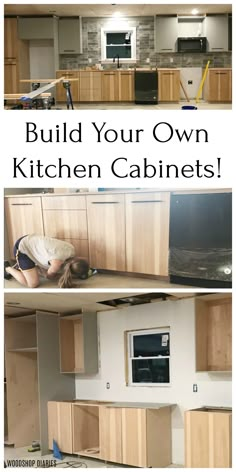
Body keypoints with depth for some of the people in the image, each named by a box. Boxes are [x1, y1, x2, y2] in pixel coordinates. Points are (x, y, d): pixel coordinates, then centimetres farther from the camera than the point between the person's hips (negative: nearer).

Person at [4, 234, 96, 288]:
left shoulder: (71, 250, -13)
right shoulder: (57, 263, -33)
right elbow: (49, 275, -10)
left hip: (31, 240, 8)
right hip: (21, 249, -8)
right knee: (33, 284, -9)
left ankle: (20, 266, 25)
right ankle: (7, 268, 10)